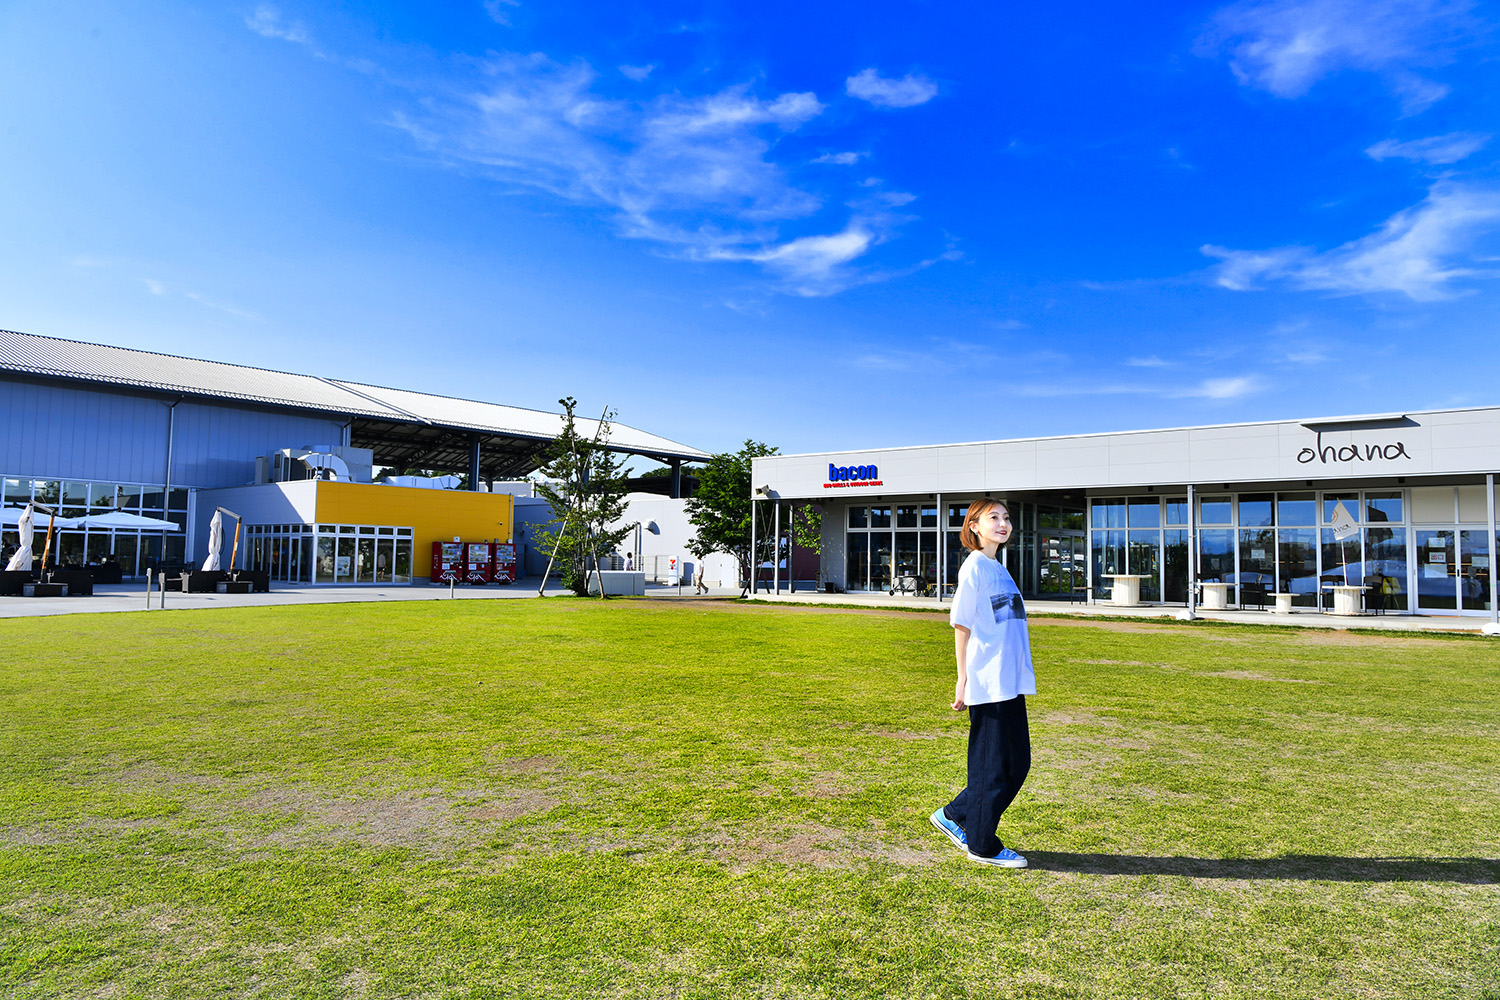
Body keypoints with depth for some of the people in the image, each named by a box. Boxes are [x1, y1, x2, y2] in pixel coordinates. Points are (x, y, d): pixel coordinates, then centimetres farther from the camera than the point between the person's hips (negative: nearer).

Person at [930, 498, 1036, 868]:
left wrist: (1018, 676, 18)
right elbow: (961, 626, -12)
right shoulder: (974, 567, -11)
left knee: (1017, 763, 14)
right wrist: (963, 680, -13)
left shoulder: (999, 568, 15)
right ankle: (983, 845, 19)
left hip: (1010, 684, 9)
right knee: (992, 766, 3)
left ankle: (954, 816, 27)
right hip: (988, 685, -9)